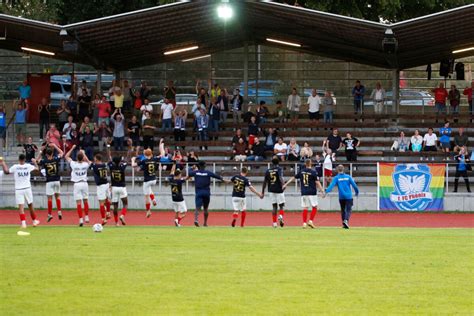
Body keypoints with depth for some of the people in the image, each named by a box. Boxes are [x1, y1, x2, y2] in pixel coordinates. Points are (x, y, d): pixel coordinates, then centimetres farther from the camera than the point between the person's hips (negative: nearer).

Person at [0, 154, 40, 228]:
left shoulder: (15, 167, -7)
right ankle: (34, 221, 27)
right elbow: (37, 168, 14)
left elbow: (6, 171, 2)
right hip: (27, 188, 2)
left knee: (21, 206, -5)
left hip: (18, 189, -2)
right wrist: (35, 162, 34)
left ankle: (23, 222, -17)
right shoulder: (28, 166, -3)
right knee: (30, 205, 16)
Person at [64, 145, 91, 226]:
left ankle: (81, 219, -10)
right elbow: (88, 161, 22)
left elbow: (66, 156, 4)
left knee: (78, 202, -4)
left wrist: (72, 148, 8)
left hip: (77, 184, -2)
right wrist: (83, 153, 24)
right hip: (84, 183, 2)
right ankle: (86, 217, 20)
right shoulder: (85, 164, -4)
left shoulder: (74, 164, -10)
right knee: (85, 201, 17)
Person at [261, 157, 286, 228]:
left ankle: (274, 223, 4)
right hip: (279, 190, -3)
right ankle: (280, 216, -23)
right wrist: (283, 185, -32)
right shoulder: (279, 169, -4)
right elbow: (281, 178, -22)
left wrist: (262, 192, 16)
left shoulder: (268, 170, 8)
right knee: (281, 206, 6)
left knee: (274, 206, 10)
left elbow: (265, 182, 11)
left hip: (271, 190, 3)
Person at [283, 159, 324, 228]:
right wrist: (322, 190, -8)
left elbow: (293, 178, 14)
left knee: (305, 208, 7)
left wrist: (286, 184, 21)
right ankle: (310, 221, -8)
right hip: (312, 193, -4)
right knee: (314, 207, 5)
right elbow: (317, 182, -11)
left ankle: (304, 223, 2)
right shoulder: (313, 172, -7)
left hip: (304, 193, 4)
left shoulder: (301, 171, 6)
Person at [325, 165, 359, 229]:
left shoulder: (336, 178, 0)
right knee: (348, 210, -3)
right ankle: (346, 220, -28)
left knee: (343, 210, 16)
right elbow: (354, 185, 4)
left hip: (341, 197, 1)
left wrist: (326, 192, -21)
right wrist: (357, 192, 20)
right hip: (348, 196, -1)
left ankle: (344, 223, 19)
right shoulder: (348, 177, 3)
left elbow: (331, 185, -14)